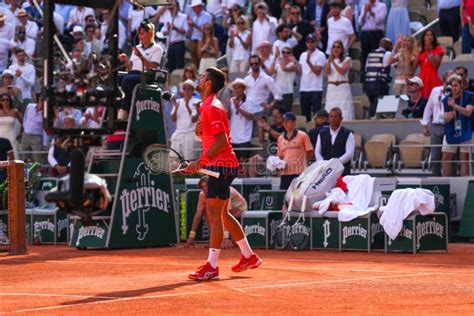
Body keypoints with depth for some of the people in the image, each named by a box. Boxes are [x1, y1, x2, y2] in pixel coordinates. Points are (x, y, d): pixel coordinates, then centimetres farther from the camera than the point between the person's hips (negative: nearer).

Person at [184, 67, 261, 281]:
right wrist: (201, 132, 5)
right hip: (222, 166, 10)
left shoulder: (212, 108, -15)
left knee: (214, 216, -9)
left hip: (220, 165, -10)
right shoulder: (207, 107, 17)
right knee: (223, 215, 17)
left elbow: (222, 141, -23)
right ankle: (248, 256, 25)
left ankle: (212, 267, -9)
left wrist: (201, 161, -26)